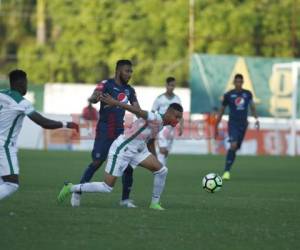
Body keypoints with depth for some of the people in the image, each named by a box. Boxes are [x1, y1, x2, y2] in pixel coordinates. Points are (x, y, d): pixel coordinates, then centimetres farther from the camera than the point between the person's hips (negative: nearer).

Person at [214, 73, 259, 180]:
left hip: (243, 124, 4)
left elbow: (252, 106, 6)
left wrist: (256, 119, -13)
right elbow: (221, 111, 6)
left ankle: (227, 170, 20)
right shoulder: (228, 95, 0)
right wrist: (216, 127, 7)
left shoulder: (248, 94, 8)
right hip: (233, 123, -3)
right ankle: (226, 171, -18)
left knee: (236, 148, 6)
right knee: (233, 145, -22)